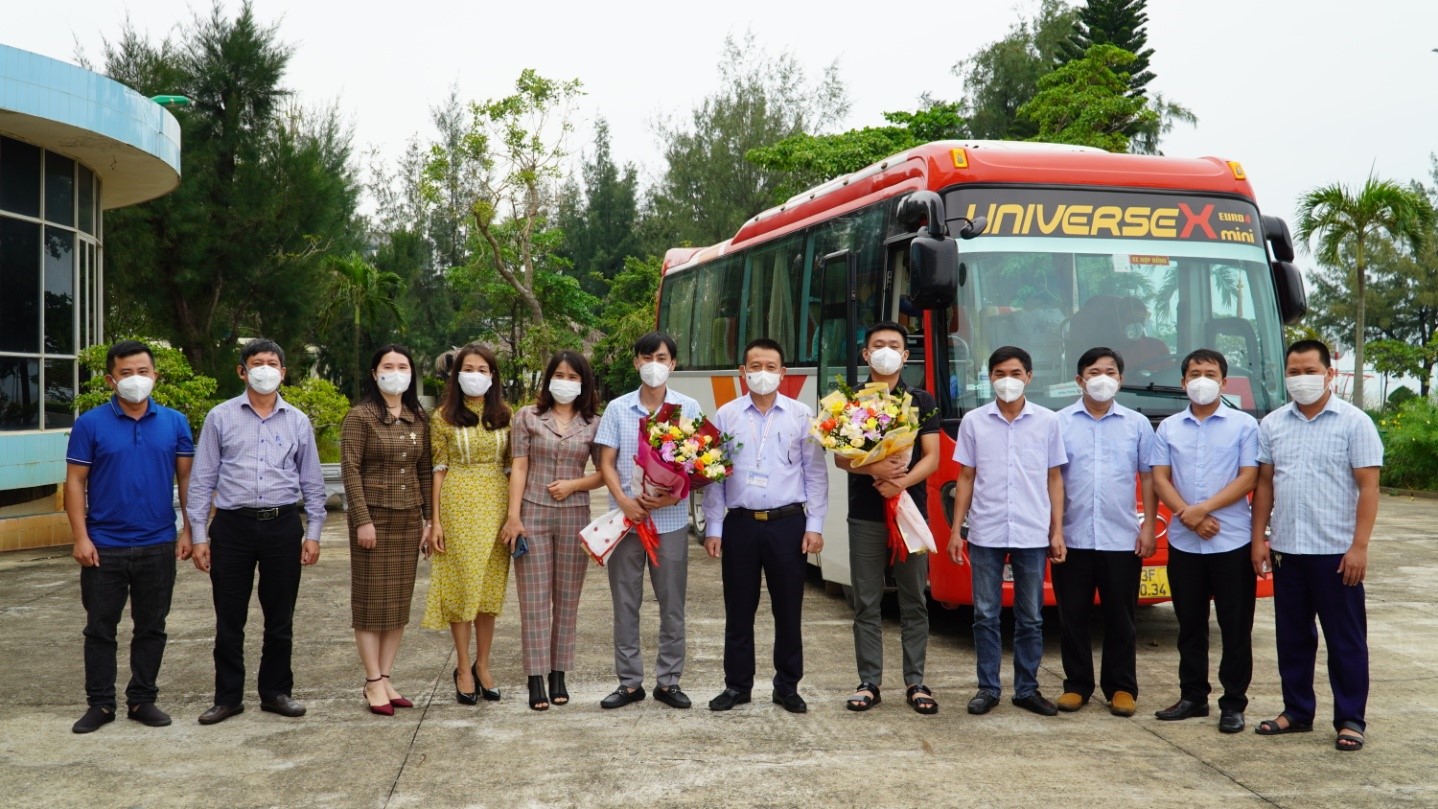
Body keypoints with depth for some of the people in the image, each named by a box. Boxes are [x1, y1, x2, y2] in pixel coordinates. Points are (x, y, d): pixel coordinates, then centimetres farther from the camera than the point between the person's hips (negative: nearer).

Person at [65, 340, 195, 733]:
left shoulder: (174, 423, 3)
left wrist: (188, 530, 0)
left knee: (151, 627, 9)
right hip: (104, 547, -2)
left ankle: (142, 699, 21)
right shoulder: (90, 424, -3)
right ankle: (99, 703, 17)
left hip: (159, 546, 2)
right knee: (100, 628, 6)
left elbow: (187, 478, 6)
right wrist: (80, 537, -9)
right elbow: (75, 482, -3)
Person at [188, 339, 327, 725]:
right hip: (233, 524, -1)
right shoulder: (220, 417, 3)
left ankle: (276, 692, 22)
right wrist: (199, 536, -2)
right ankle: (228, 696, 16)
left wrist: (313, 533, 5)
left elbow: (312, 483, 12)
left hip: (282, 524, 1)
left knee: (280, 618, 9)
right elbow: (202, 479, 3)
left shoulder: (298, 421, 8)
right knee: (229, 619, 4)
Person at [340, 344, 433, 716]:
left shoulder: (418, 419, 10)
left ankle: (385, 679, 15)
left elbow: (425, 470, 11)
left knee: (400, 600, 7)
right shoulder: (360, 416, -6)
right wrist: (362, 519, -15)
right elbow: (350, 470, -10)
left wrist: (429, 517, 6)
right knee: (371, 600, -1)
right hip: (374, 516, -5)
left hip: (409, 518, 5)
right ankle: (373, 683, 4)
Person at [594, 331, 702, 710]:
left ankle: (668, 680, 15)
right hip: (626, 518, 1)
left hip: (671, 519, -1)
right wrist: (625, 501, -13)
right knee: (625, 603, 5)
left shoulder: (688, 408, 3)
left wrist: (674, 495, -15)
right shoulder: (618, 409, 5)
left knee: (672, 604, 4)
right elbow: (606, 463, 3)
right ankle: (629, 681, 15)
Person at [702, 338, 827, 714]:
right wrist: (713, 528, 2)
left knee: (788, 610, 6)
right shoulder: (726, 415, 5)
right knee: (738, 610, 7)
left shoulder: (801, 415, 3)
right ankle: (737, 685, 19)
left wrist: (815, 525, -2)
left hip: (788, 524, -1)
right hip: (740, 524, 1)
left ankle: (787, 687, 18)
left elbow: (815, 473, 4)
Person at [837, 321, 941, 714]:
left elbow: (931, 458, 0)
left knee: (914, 602, 4)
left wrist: (902, 482, -19)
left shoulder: (922, 401, 6)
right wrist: (872, 468, -20)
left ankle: (916, 682, 12)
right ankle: (869, 682, 10)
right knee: (866, 603, 3)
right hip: (865, 513, 0)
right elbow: (840, 457, 0)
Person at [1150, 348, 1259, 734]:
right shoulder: (1169, 427, 8)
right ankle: (1192, 696, 20)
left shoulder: (1244, 425, 1)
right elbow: (1159, 478, 2)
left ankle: (1234, 703, 8)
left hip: (1232, 541, -3)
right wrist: (1188, 514, -12)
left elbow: (1247, 478, -7)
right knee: (1190, 625, 10)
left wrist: (1204, 508, -16)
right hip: (1183, 542, 3)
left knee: (1236, 626, 1)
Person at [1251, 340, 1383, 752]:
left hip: (1337, 552, -4)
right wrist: (1258, 540, 4)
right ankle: (1297, 711, 23)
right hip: (1287, 550, 4)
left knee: (1345, 640, 4)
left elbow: (1368, 487, -8)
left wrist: (1359, 547, -14)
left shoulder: (1354, 422, -4)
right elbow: (1264, 483, 10)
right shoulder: (1272, 424, 8)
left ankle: (1350, 719, 12)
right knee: (1292, 637, 12)